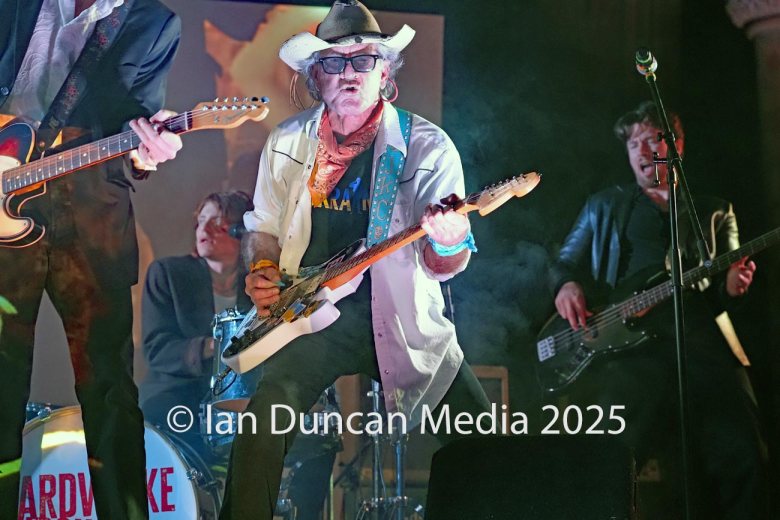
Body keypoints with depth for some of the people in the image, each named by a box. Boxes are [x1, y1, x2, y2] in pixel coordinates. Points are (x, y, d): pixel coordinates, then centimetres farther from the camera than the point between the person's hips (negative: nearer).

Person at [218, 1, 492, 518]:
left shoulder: (427, 145, -3)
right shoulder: (287, 143, 7)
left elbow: (441, 267, -7)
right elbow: (264, 228, 20)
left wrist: (448, 245, -31)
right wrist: (263, 270, -2)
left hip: (399, 320, -1)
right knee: (266, 420, -24)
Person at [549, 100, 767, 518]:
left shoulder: (715, 213, 26)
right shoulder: (605, 206, 25)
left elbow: (725, 287, 22)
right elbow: (564, 264, 25)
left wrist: (730, 288, -3)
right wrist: (567, 285, 1)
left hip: (700, 340, 1)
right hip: (628, 343, -1)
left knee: (740, 457, -20)